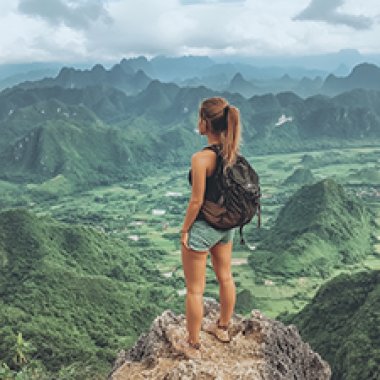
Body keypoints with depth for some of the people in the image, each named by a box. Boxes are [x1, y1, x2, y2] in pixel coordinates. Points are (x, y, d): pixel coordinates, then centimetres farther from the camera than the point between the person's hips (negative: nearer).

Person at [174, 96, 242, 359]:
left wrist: (184, 230, -9)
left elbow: (197, 201, -21)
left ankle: (193, 345, 23)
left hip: (202, 228, -8)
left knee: (195, 290, 8)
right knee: (225, 277, 24)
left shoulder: (201, 158, -25)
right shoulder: (233, 152, -3)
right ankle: (223, 328, 45)